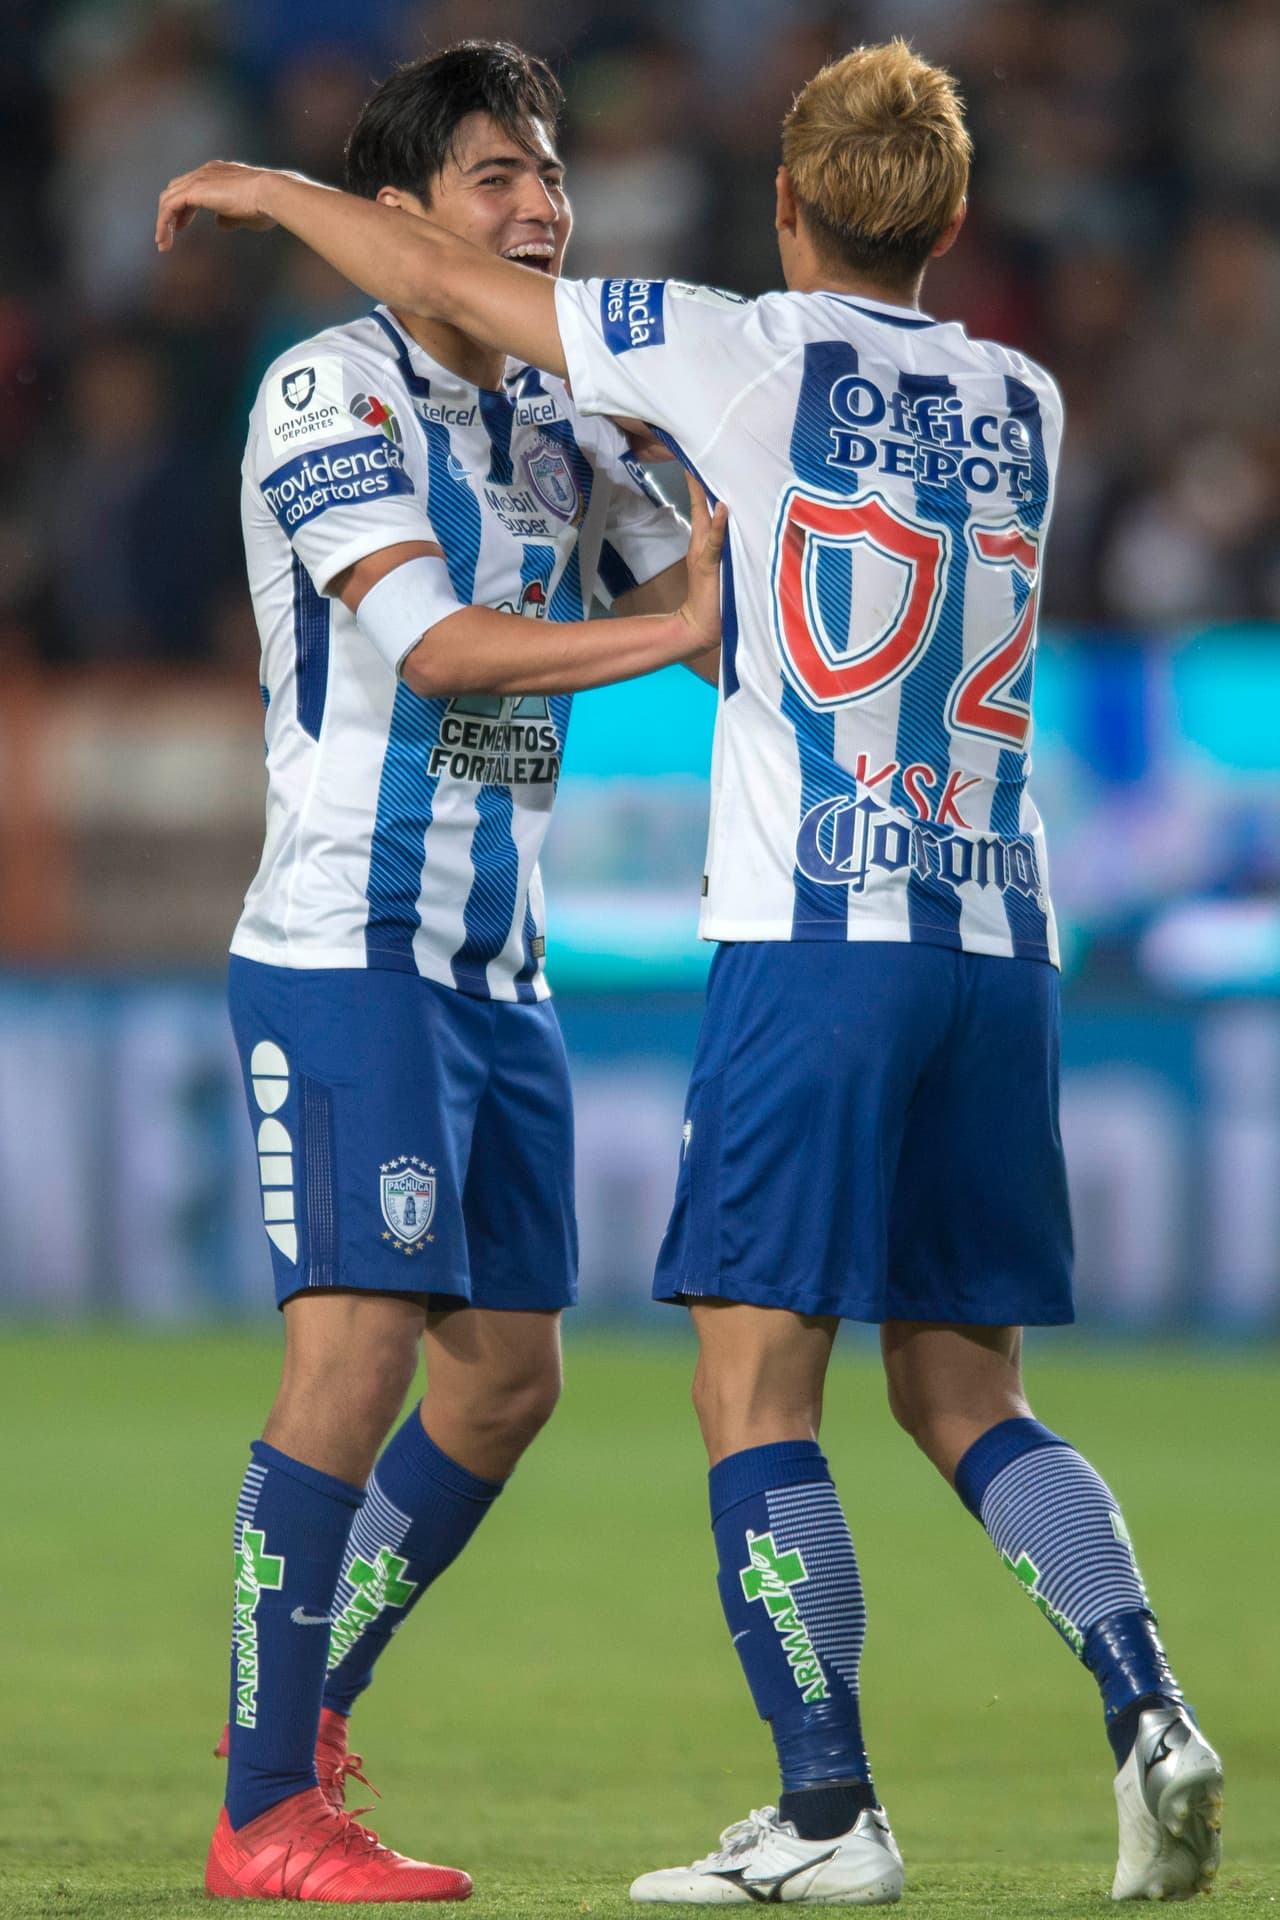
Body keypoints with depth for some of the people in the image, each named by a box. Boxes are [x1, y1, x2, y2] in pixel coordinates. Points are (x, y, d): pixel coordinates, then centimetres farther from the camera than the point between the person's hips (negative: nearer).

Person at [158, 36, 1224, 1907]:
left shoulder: (751, 355, -2)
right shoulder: (1022, 405, 12)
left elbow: (442, 278, 7)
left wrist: (265, 187, 23)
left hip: (814, 934, -5)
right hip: (1000, 940, 5)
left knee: (756, 1385, -1)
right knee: (965, 1392, 12)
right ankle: (1149, 1710, -7)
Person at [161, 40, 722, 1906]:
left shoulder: (561, 426, 14)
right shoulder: (329, 389, -9)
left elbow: (720, 611, 16)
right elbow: (432, 640, -21)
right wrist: (674, 626, -25)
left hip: (501, 966, 8)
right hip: (346, 951, -8)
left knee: (507, 1375, 9)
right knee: (360, 1342, -15)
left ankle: (308, 1708, 26)